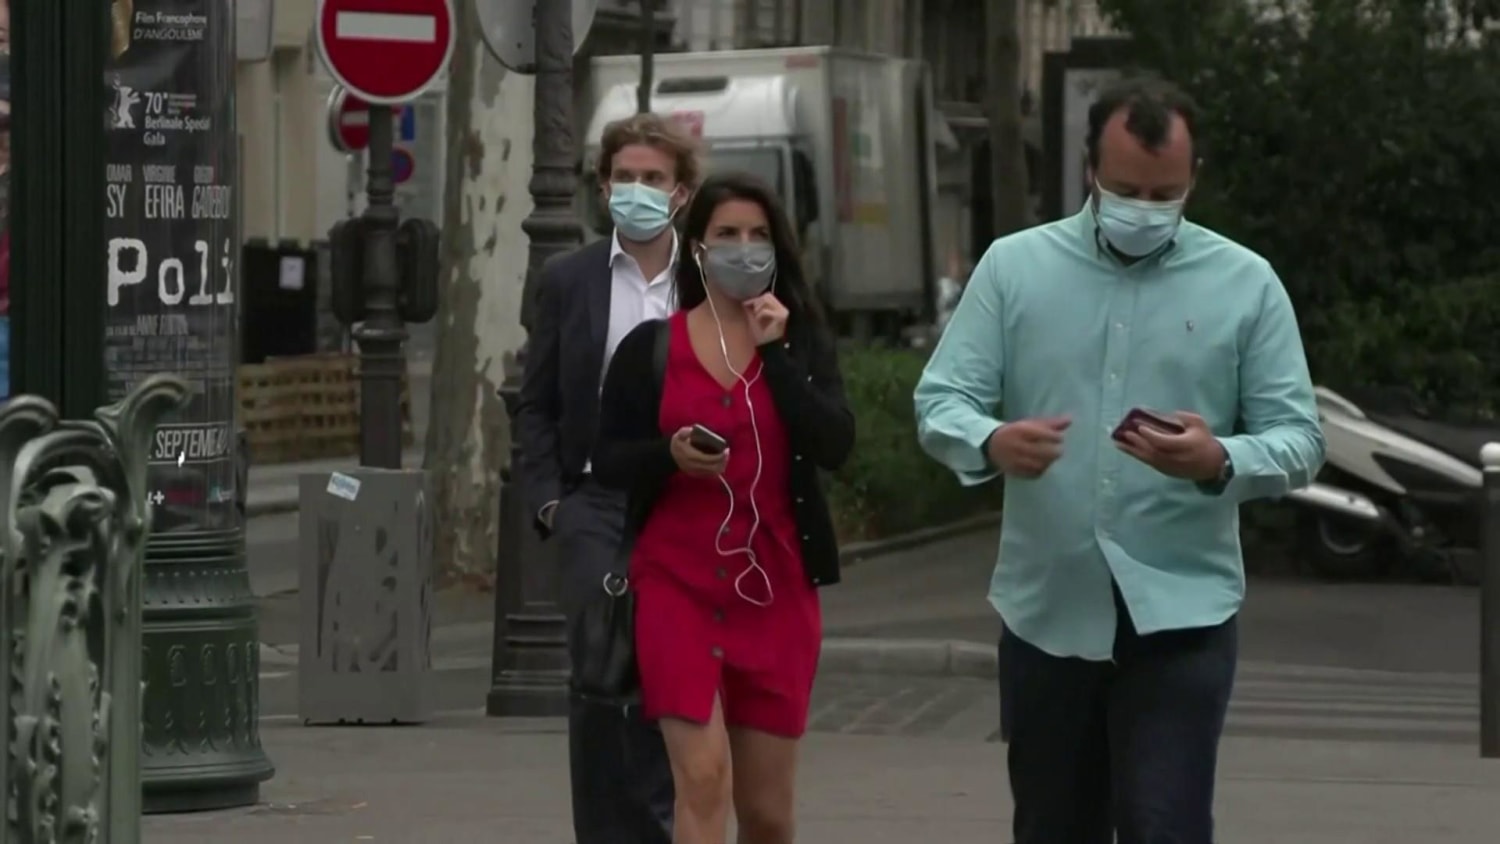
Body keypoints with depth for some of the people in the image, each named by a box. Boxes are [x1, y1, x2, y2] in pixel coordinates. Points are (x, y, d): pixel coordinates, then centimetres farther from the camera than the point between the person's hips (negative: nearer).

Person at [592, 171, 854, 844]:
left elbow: (835, 446, -7)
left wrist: (775, 353, -12)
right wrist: (669, 454, -15)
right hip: (677, 580, -2)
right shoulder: (651, 348, 4)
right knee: (702, 778, -17)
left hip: (776, 586, 2)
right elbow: (607, 459, 4)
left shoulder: (803, 344, 7)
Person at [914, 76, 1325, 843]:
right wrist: (990, 443, -23)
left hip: (1180, 611, -2)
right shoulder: (1014, 267, 6)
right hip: (1045, 608, 2)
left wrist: (1219, 462, -23)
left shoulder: (1245, 285, 3)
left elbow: (1297, 440, -1)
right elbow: (941, 403, 1)